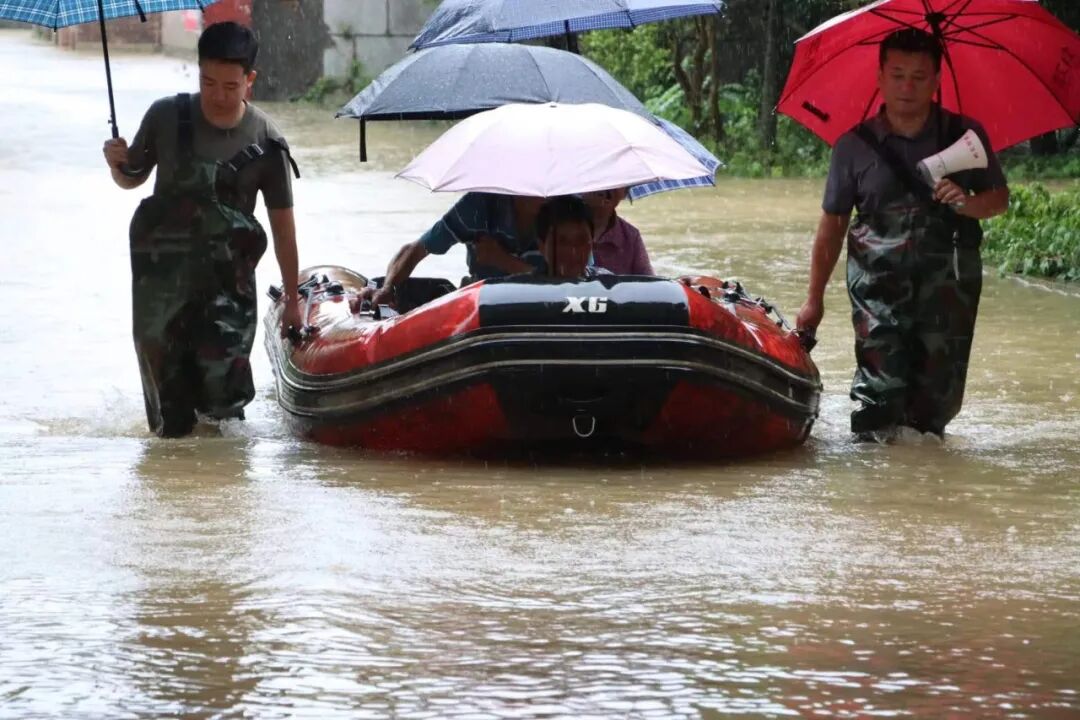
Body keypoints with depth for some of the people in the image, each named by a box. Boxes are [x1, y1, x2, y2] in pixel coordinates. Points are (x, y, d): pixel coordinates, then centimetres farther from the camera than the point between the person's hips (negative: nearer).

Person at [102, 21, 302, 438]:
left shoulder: (266, 142, -7)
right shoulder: (166, 118, -5)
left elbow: (283, 226, 0)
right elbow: (133, 178, 11)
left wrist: (292, 301, 3)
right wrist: (117, 164, -13)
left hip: (227, 272, 0)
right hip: (162, 270, 0)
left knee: (226, 397, -10)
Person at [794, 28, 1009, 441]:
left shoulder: (965, 135, 6)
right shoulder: (855, 146, 4)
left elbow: (999, 198, 11)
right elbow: (833, 224, 10)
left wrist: (968, 203, -13)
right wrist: (814, 299, 10)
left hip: (948, 286, 1)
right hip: (879, 285, -1)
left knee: (940, 393, -1)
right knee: (880, 390, -13)